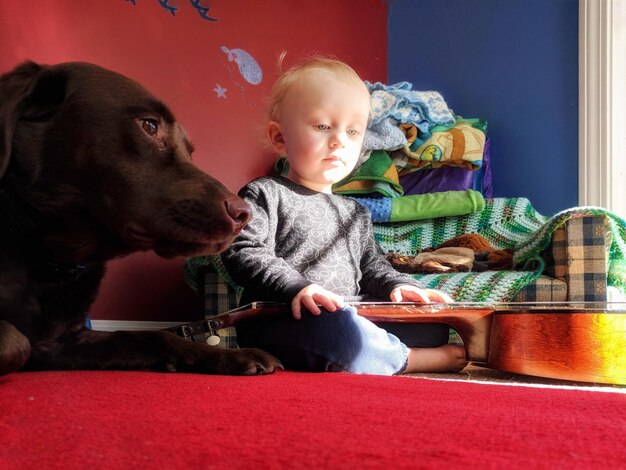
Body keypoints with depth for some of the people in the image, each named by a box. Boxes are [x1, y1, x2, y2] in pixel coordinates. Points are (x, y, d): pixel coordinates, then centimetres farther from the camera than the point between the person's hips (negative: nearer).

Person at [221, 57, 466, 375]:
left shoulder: (355, 214, 22)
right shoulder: (264, 195, -1)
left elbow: (371, 267, 28)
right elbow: (241, 253, -13)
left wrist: (398, 286, 5)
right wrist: (297, 286, -27)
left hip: (348, 319, 7)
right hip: (280, 323, -7)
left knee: (433, 326, 0)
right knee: (342, 330, -38)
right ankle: (414, 360, -15)